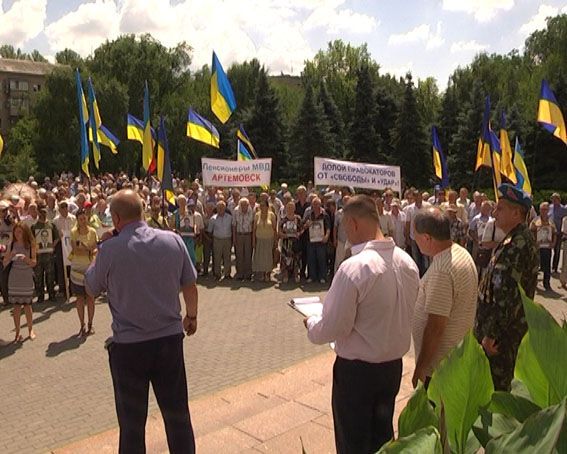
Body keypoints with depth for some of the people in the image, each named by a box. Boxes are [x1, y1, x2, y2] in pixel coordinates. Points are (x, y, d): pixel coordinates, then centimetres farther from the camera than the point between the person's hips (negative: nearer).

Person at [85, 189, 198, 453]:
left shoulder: (109, 249, -13)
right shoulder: (173, 240, -5)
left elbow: (91, 290, 3)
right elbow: (190, 285, 5)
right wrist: (191, 316, 21)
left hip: (128, 345, -3)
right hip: (170, 339, 3)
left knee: (132, 423, 14)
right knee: (178, 415, 18)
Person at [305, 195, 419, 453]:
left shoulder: (353, 268, -26)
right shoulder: (407, 262, -4)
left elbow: (332, 330, -21)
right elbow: (408, 314, 7)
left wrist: (310, 324, -1)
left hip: (356, 370, -6)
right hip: (394, 364, 7)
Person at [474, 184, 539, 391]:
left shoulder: (516, 246, -24)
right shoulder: (519, 239, 10)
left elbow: (507, 295, -27)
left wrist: (491, 333, -22)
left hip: (502, 332, -10)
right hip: (508, 328, 10)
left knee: (496, 387, 4)